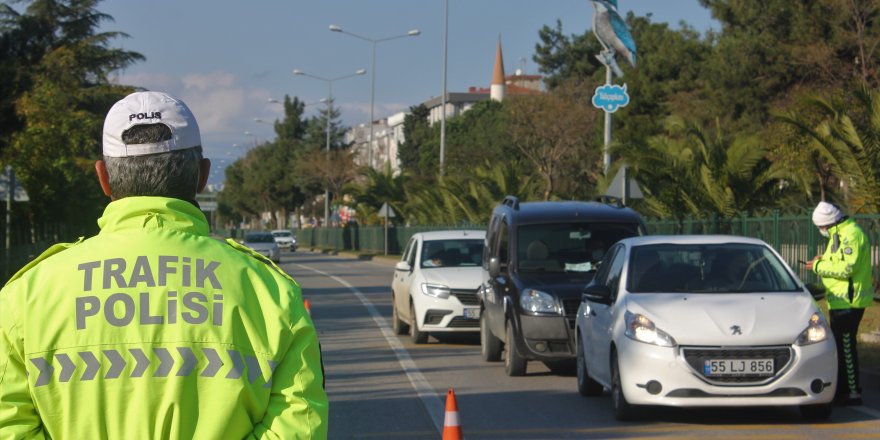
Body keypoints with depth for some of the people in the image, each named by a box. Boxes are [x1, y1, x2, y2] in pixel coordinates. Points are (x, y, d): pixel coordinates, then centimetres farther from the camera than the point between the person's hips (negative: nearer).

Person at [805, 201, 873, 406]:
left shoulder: (851, 235, -18)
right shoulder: (840, 234, 17)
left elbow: (847, 268, -24)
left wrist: (819, 266, -13)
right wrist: (824, 261, 8)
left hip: (848, 302, -11)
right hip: (841, 301, 11)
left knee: (845, 346, -8)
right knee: (841, 345, 16)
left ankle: (853, 393, -4)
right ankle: (842, 389, 23)